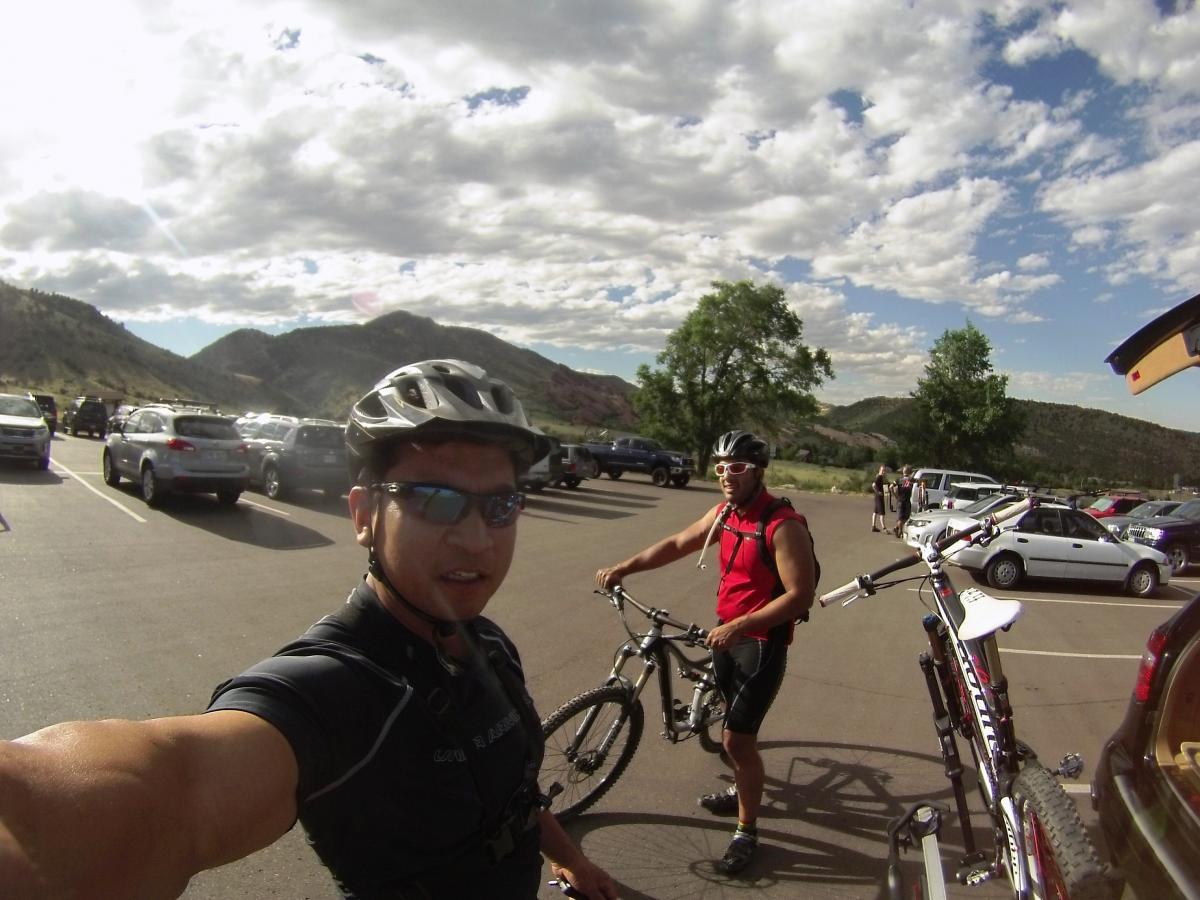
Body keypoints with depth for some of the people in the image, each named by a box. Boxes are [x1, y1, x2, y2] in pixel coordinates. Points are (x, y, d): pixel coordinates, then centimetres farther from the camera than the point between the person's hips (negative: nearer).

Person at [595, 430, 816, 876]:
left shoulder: (783, 525, -24)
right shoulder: (724, 513, 0)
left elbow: (800, 596, -26)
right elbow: (678, 543, 10)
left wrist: (739, 626, -30)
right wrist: (623, 568, 4)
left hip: (762, 642, -7)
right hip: (727, 633, 8)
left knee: (737, 739, -3)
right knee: (736, 729, 23)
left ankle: (747, 831, 16)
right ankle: (742, 792, 46)